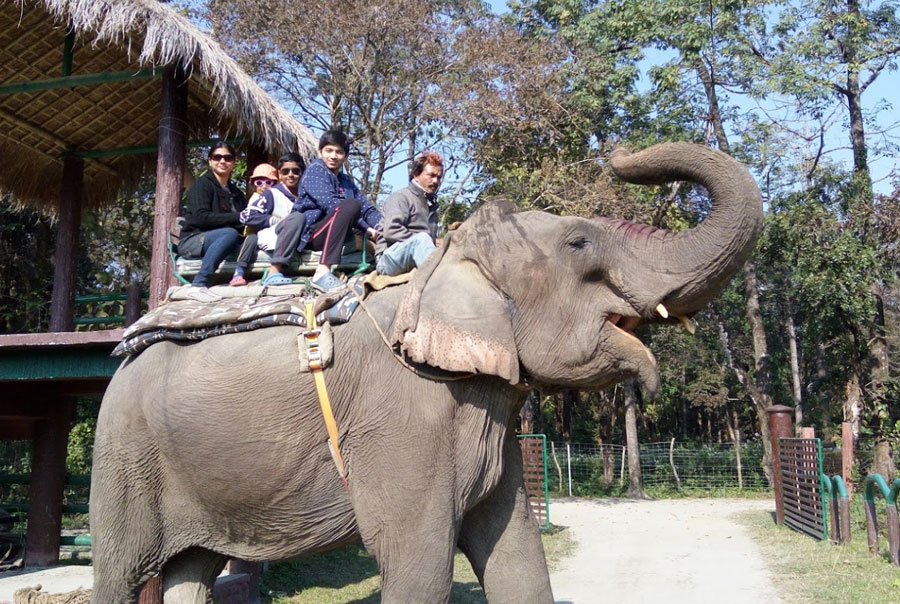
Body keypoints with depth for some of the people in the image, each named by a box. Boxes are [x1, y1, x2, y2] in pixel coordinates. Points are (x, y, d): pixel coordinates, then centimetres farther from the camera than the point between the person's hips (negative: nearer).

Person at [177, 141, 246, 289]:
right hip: (192, 240, -5)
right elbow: (201, 217, -16)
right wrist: (237, 217, -18)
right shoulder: (202, 184, -1)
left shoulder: (236, 193, 19)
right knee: (230, 233, -34)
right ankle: (199, 282, -35)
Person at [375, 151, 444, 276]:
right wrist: (423, 242, -14)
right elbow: (391, 231, -14)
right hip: (389, 258, -7)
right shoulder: (402, 197, 3)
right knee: (422, 238, -37)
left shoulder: (431, 204, 30)